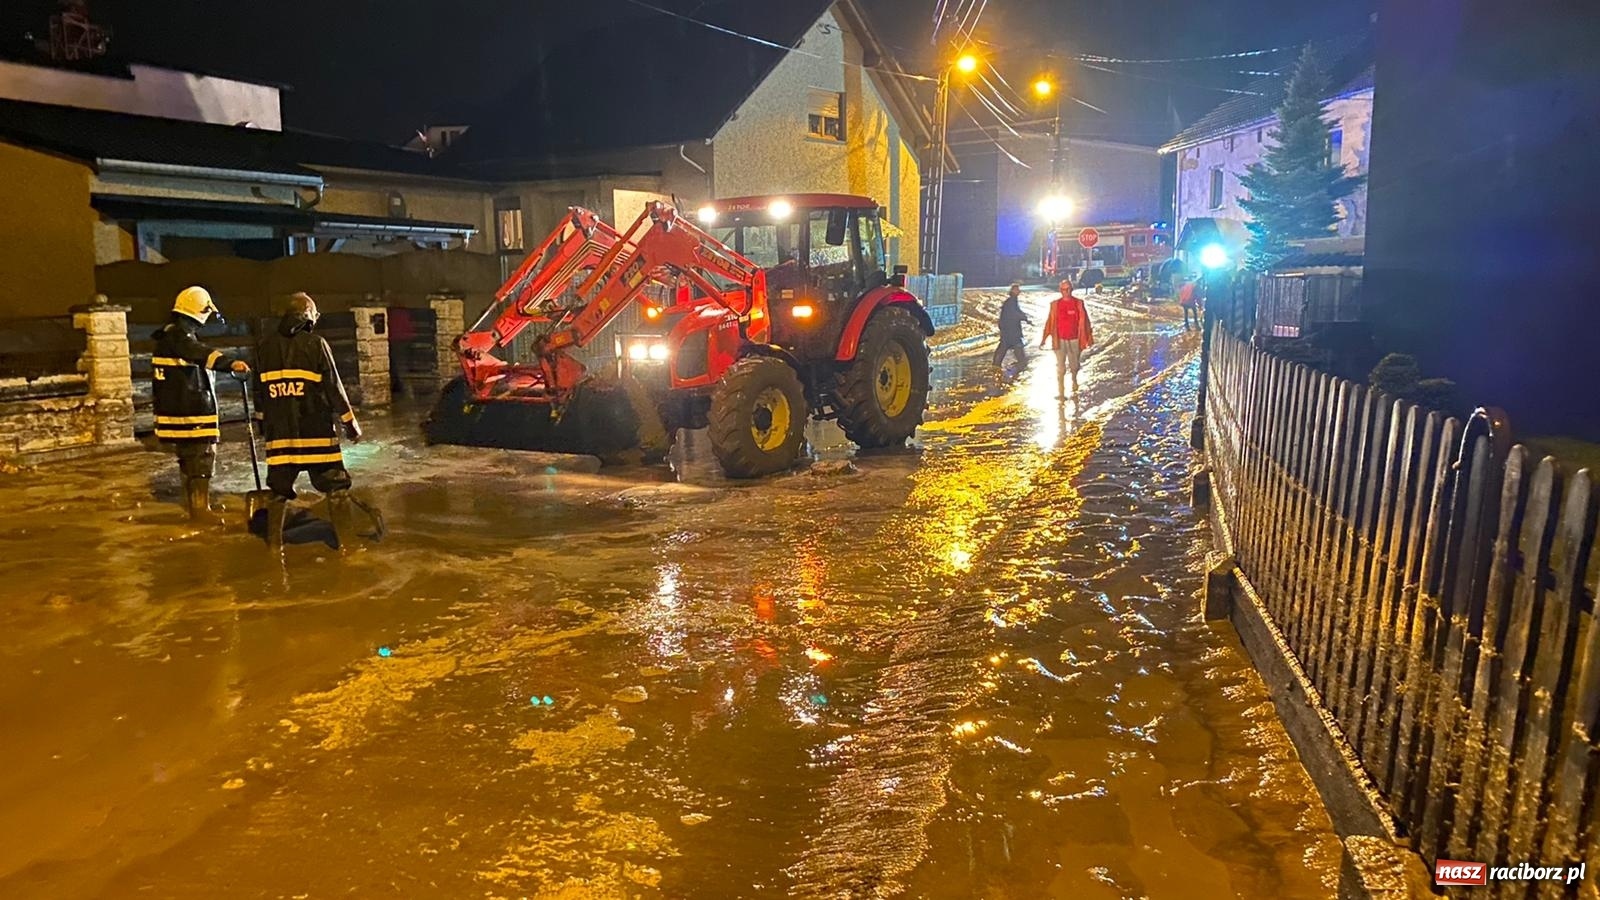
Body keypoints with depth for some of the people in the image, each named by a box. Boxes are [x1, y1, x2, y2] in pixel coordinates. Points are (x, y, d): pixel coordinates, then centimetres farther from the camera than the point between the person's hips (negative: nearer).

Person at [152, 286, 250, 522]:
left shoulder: (169, 334, 18)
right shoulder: (180, 336, -17)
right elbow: (203, 355, -38)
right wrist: (230, 363, -54)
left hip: (176, 411, 11)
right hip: (189, 413, -11)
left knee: (190, 460, 18)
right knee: (202, 459, -7)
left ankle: (195, 504, 26)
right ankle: (200, 508, -5)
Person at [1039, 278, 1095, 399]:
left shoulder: (1078, 303, 2)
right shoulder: (1055, 304, 2)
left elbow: (1084, 322, 1)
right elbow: (1049, 322, 2)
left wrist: (1089, 338, -1)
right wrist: (1044, 339, -1)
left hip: (1074, 340, 0)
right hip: (1060, 340, 0)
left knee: (1074, 366, 12)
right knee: (1060, 368, 0)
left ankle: (1074, 389, 33)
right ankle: (1061, 393, 4)